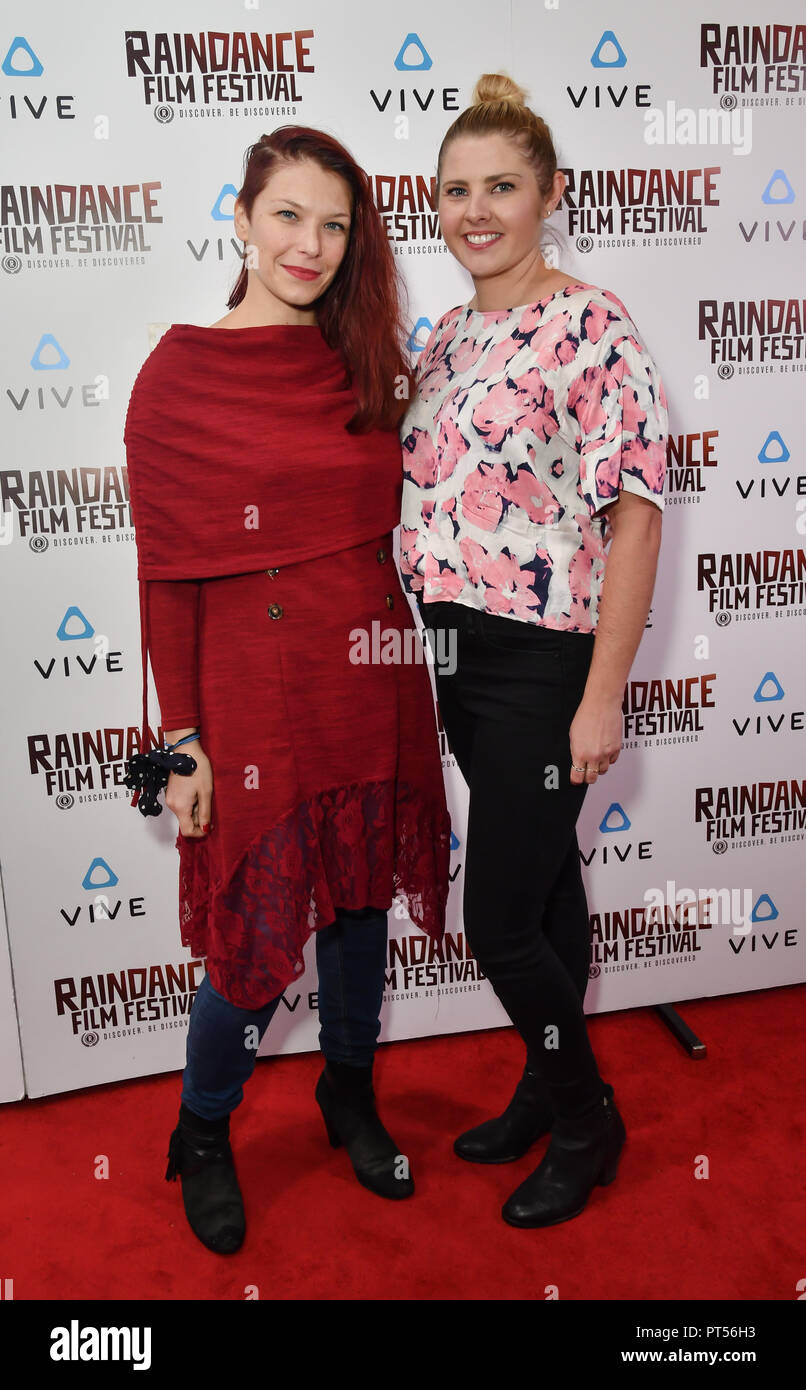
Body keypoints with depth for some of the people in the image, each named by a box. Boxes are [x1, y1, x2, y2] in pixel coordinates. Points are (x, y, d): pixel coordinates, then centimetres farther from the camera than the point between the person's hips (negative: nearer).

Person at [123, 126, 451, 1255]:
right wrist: (182, 739, -10)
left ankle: (352, 1097, 43)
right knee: (257, 940, 4)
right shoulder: (181, 374, -7)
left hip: (375, 685, 5)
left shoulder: (367, 366, 7)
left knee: (363, 904, 17)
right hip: (257, 696, -5)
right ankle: (202, 1138, 34)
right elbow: (166, 573, -9)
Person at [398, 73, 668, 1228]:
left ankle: (589, 1122, 25)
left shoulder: (593, 328, -11)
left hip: (541, 666, -7)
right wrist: (434, 633, 12)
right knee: (544, 883, 19)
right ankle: (550, 1088, 38)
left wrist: (603, 697, -18)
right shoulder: (450, 335, 11)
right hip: (459, 658, 7)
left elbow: (635, 518, -15)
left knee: (501, 921, -1)